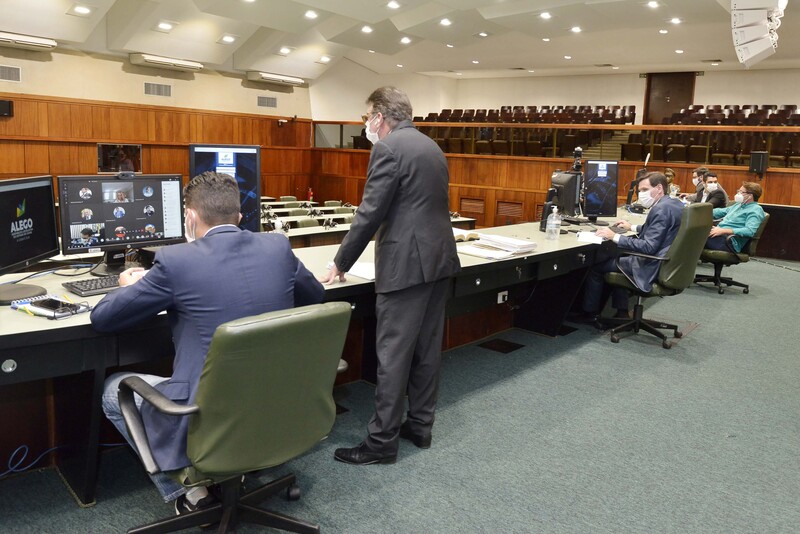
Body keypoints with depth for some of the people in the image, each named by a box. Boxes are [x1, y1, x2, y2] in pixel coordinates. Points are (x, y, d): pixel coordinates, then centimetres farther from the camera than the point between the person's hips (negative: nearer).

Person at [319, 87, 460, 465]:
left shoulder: (388, 149, -11)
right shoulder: (431, 146, 17)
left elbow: (370, 213, -14)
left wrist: (341, 264, -4)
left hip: (406, 264, -9)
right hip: (438, 258, 9)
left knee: (393, 354, -2)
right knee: (427, 349, 14)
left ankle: (382, 442, 7)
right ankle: (420, 426, 26)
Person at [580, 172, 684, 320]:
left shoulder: (661, 209, -21)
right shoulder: (674, 203, 9)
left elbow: (648, 247, -27)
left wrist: (615, 237, -23)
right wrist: (632, 227, 24)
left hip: (654, 269, -10)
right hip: (668, 263, 10)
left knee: (596, 264, 1)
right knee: (618, 255, 29)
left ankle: (589, 312, 18)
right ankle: (621, 311, 28)